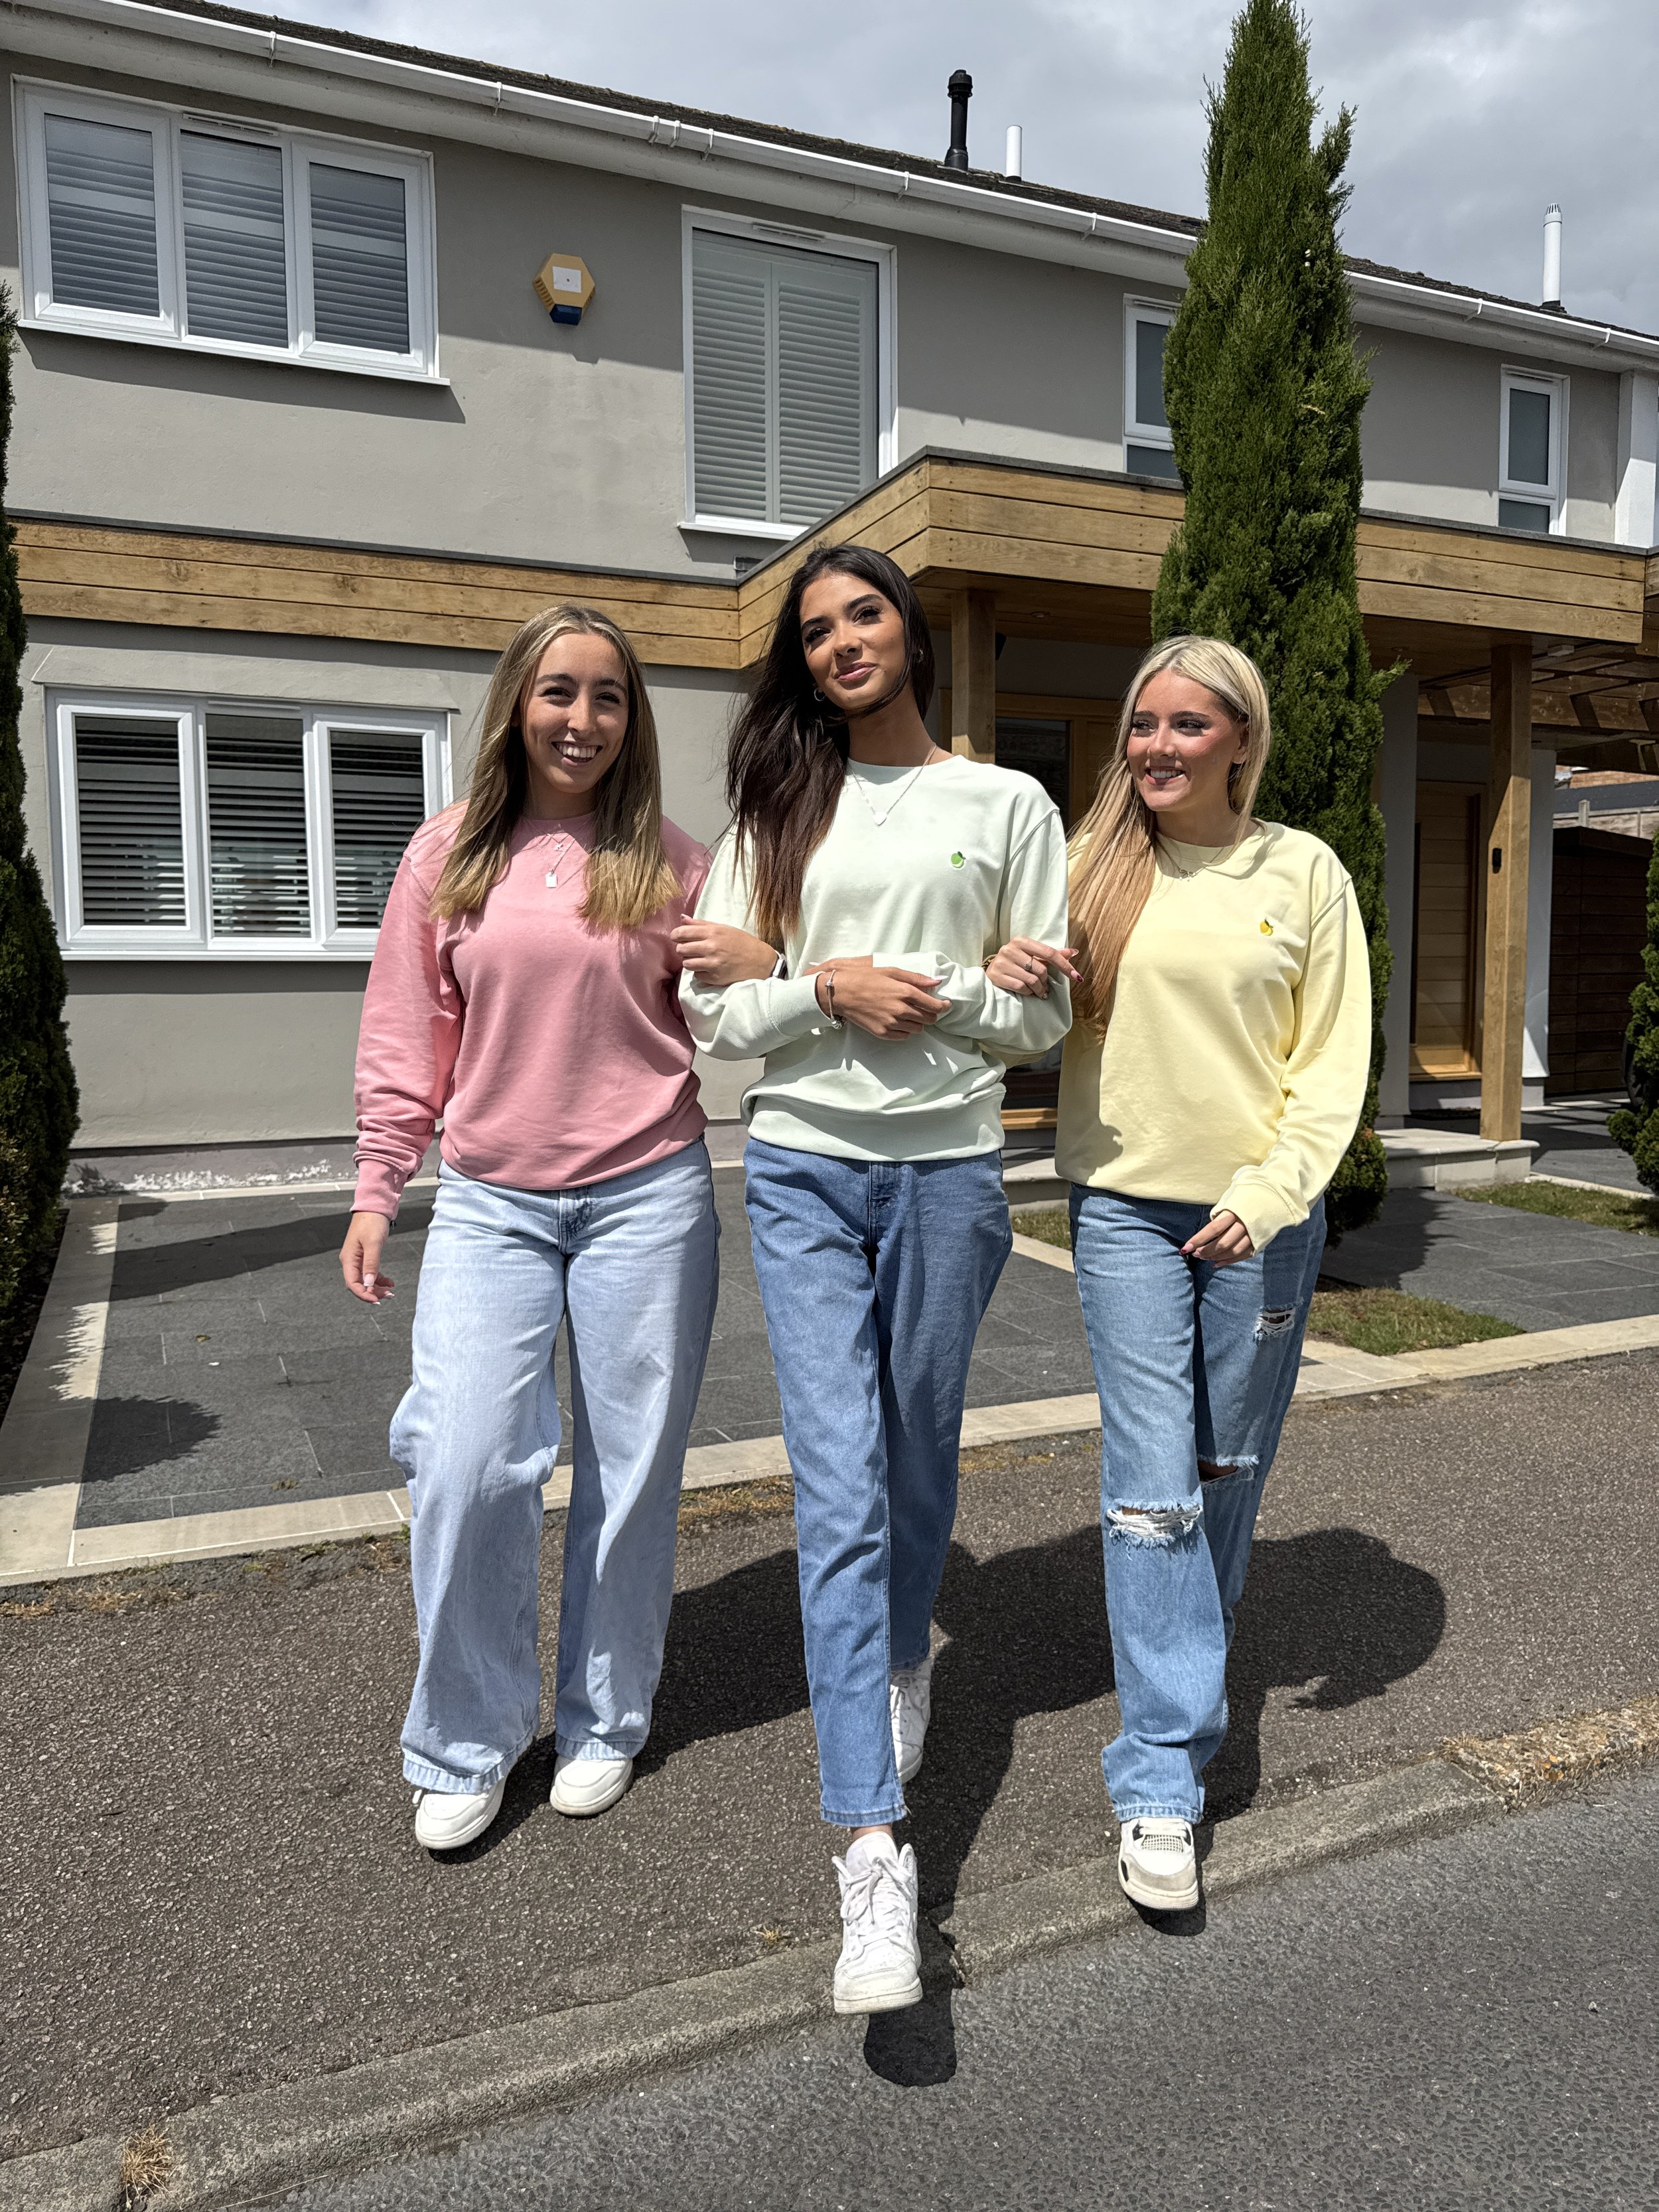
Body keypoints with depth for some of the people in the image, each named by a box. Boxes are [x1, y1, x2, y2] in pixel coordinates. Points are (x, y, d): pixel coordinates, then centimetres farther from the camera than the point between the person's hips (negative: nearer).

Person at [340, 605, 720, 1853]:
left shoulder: (667, 861, 3)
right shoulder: (451, 857, 5)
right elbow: (406, 1040, 7)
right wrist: (376, 1193, 5)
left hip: (645, 1196, 0)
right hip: (489, 1200, 1)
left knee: (632, 1469, 8)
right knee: (465, 1465, -5)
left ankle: (604, 1723, 29)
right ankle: (466, 1747, 18)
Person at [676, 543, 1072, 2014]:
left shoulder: (1008, 806, 6)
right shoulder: (779, 809, 8)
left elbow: (1043, 1016, 3)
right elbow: (716, 1016, 3)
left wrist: (918, 991, -11)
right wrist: (827, 987, -14)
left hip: (947, 1172, 0)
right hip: (803, 1171, 0)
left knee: (917, 1458, 15)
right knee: (840, 1490, -7)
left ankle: (900, 1662, 46)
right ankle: (873, 1850, -4)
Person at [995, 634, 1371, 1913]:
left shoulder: (1305, 872, 0)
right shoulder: (1094, 866, 2)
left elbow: (1335, 1057, 0)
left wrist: (1270, 1194, -11)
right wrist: (1015, 982, -13)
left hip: (1262, 1213, 1)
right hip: (1126, 1202, 0)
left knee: (1231, 1469, 14)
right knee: (1153, 1486, -4)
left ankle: (1196, 1674, 39)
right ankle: (1164, 1779, 5)